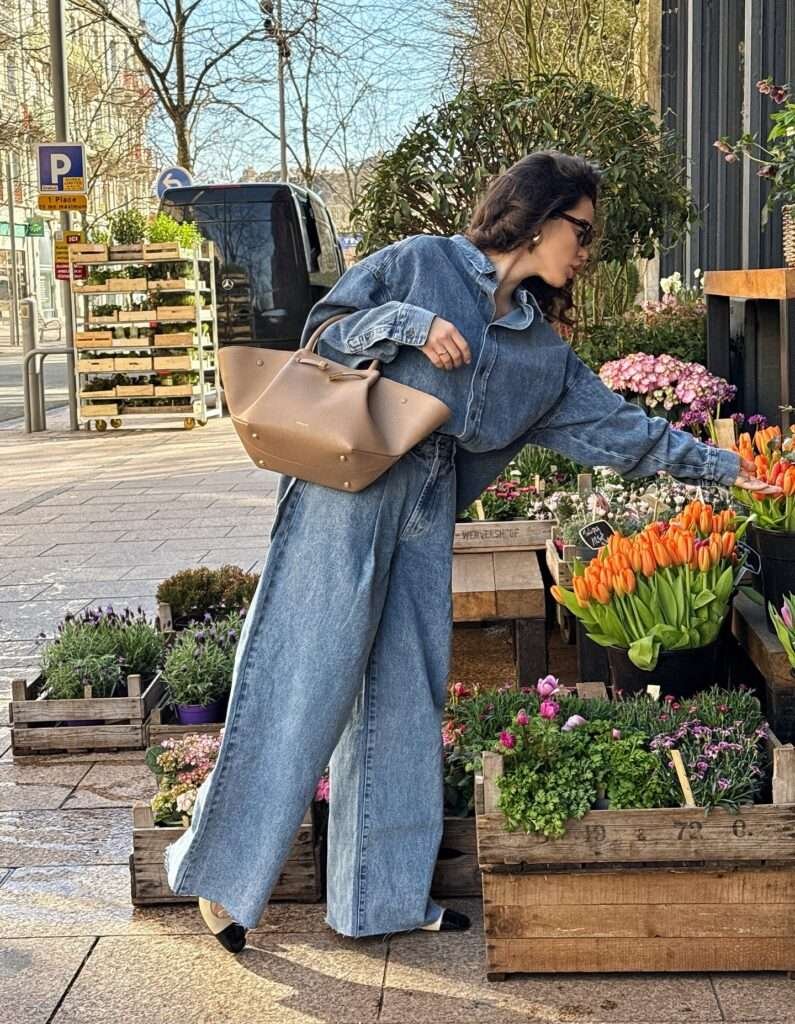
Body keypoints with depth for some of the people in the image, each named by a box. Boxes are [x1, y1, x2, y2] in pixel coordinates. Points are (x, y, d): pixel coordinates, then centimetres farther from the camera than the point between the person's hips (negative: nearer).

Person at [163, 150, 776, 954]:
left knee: (405, 693, 7)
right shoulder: (421, 263, 3)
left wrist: (722, 466, 15)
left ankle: (383, 894, 16)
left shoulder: (544, 351, 17)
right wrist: (411, 324, -12)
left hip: (426, 509, 6)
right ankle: (223, 873, 2)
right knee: (302, 678, -7)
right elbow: (325, 328, 1)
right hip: (348, 484, -6)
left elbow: (616, 428, 16)